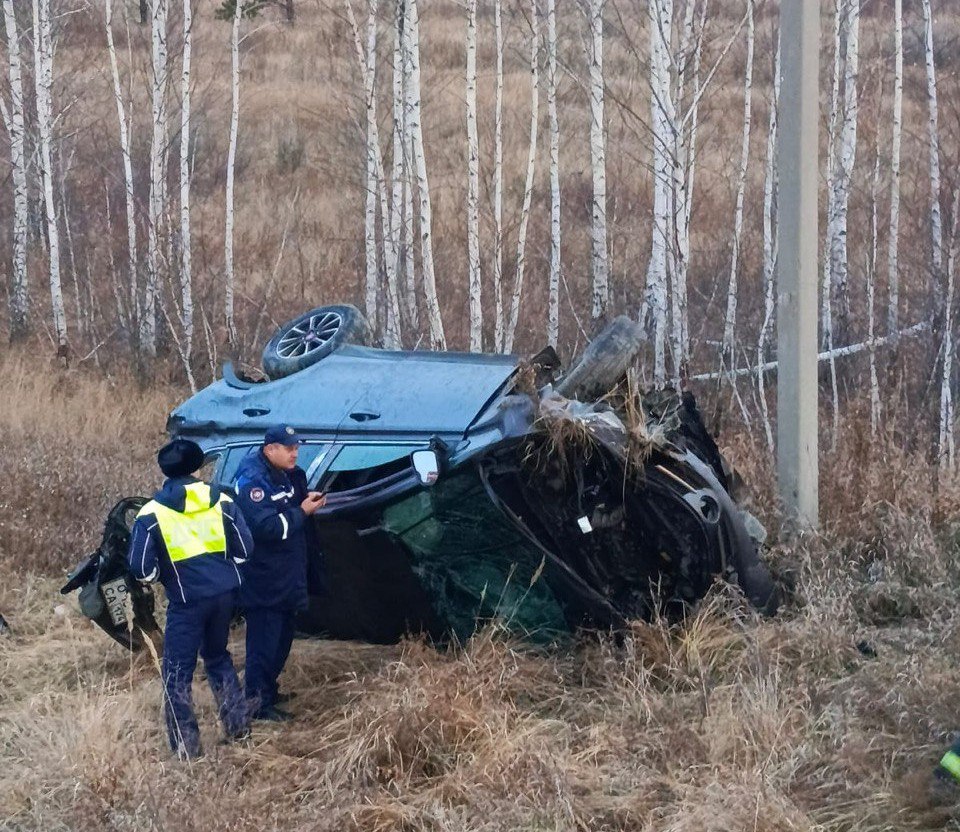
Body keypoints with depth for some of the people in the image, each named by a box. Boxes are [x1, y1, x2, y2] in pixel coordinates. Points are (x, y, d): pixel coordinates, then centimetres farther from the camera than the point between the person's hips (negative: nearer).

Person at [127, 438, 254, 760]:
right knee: (217, 655, 26)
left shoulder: (153, 512, -6)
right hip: (225, 592, 4)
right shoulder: (220, 500, 2)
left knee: (177, 672, 6)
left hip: (187, 598, -4)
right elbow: (244, 548, 4)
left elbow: (141, 568, -9)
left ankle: (186, 745, 3)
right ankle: (238, 724, 27)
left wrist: (163, 574, 12)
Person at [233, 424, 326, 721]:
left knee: (282, 636, 18)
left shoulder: (289, 475, 8)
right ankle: (257, 702, 0)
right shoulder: (252, 480, -20)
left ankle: (267, 688, 31)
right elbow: (266, 527, -28)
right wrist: (301, 511, -22)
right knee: (264, 640, -6)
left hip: (286, 575, 9)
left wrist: (309, 500, 1)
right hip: (263, 579, -9)